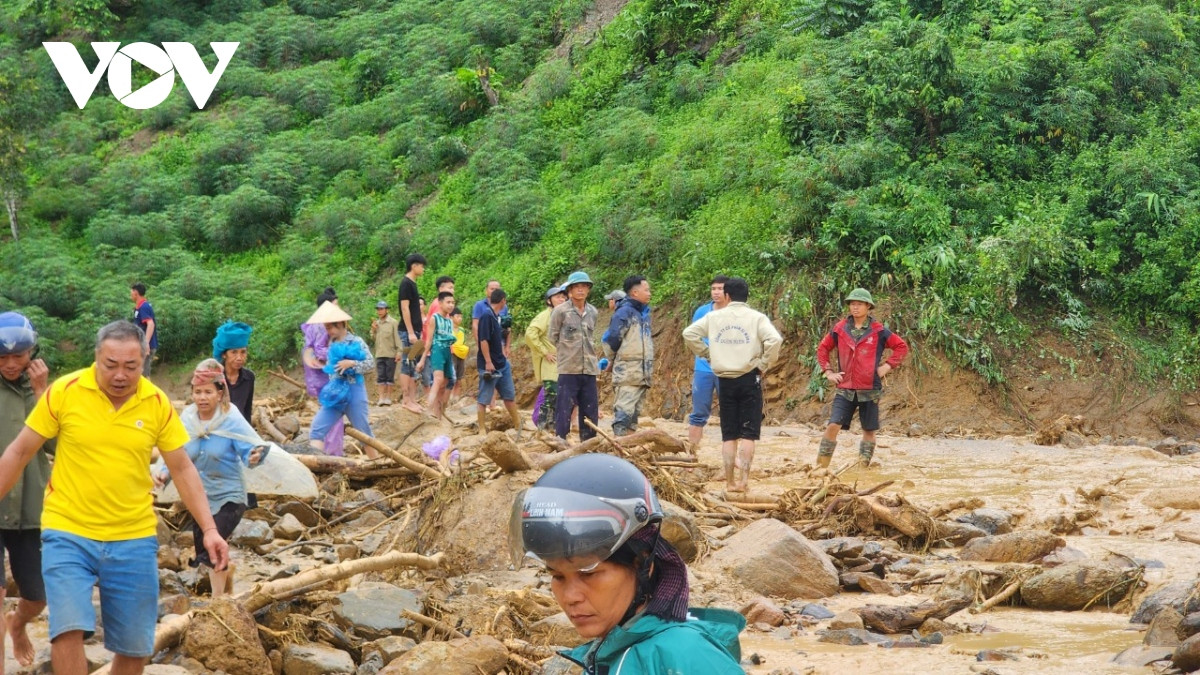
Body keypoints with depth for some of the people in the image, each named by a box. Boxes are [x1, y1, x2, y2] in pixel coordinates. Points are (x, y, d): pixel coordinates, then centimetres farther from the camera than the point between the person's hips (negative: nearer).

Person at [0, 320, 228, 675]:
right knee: (68, 629, -19)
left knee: (135, 646, 8)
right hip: (68, 533, -2)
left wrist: (209, 529, -2)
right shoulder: (64, 392, -9)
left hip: (134, 539, 2)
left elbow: (182, 469, 5)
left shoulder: (157, 403, -3)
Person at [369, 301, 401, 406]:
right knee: (380, 377, 2)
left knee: (390, 377, 2)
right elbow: (373, 339, 17)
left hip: (390, 354, -4)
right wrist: (373, 330, 0)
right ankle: (381, 397, 2)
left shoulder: (393, 322, -4)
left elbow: (397, 337, -7)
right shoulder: (376, 323, 12)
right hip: (379, 354, 4)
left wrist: (398, 352, -13)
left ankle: (388, 397, 7)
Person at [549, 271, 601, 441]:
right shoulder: (560, 311, -3)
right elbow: (552, 338, 4)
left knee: (591, 411, 7)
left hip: (589, 370, 5)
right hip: (568, 369, -5)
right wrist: (564, 354, 6)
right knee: (564, 410, -4)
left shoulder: (592, 312, 11)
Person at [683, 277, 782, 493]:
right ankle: (743, 479, -8)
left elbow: (689, 334, 2)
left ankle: (730, 481, 9)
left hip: (725, 380, 2)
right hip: (749, 378, -2)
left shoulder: (714, 317, 5)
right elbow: (774, 340, -17)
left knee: (729, 434, 9)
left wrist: (707, 353, 9)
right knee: (748, 433, 1)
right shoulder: (756, 318, -3)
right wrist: (764, 364, -5)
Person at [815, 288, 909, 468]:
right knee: (833, 426, -11)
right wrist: (828, 371, 8)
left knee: (869, 430, 6)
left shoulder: (878, 331, -1)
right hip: (845, 388, 1)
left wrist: (887, 366, -2)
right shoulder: (840, 329, 5)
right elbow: (823, 348, 17)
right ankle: (820, 466, -7)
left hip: (870, 390, -1)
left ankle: (863, 466, 17)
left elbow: (902, 347, 6)